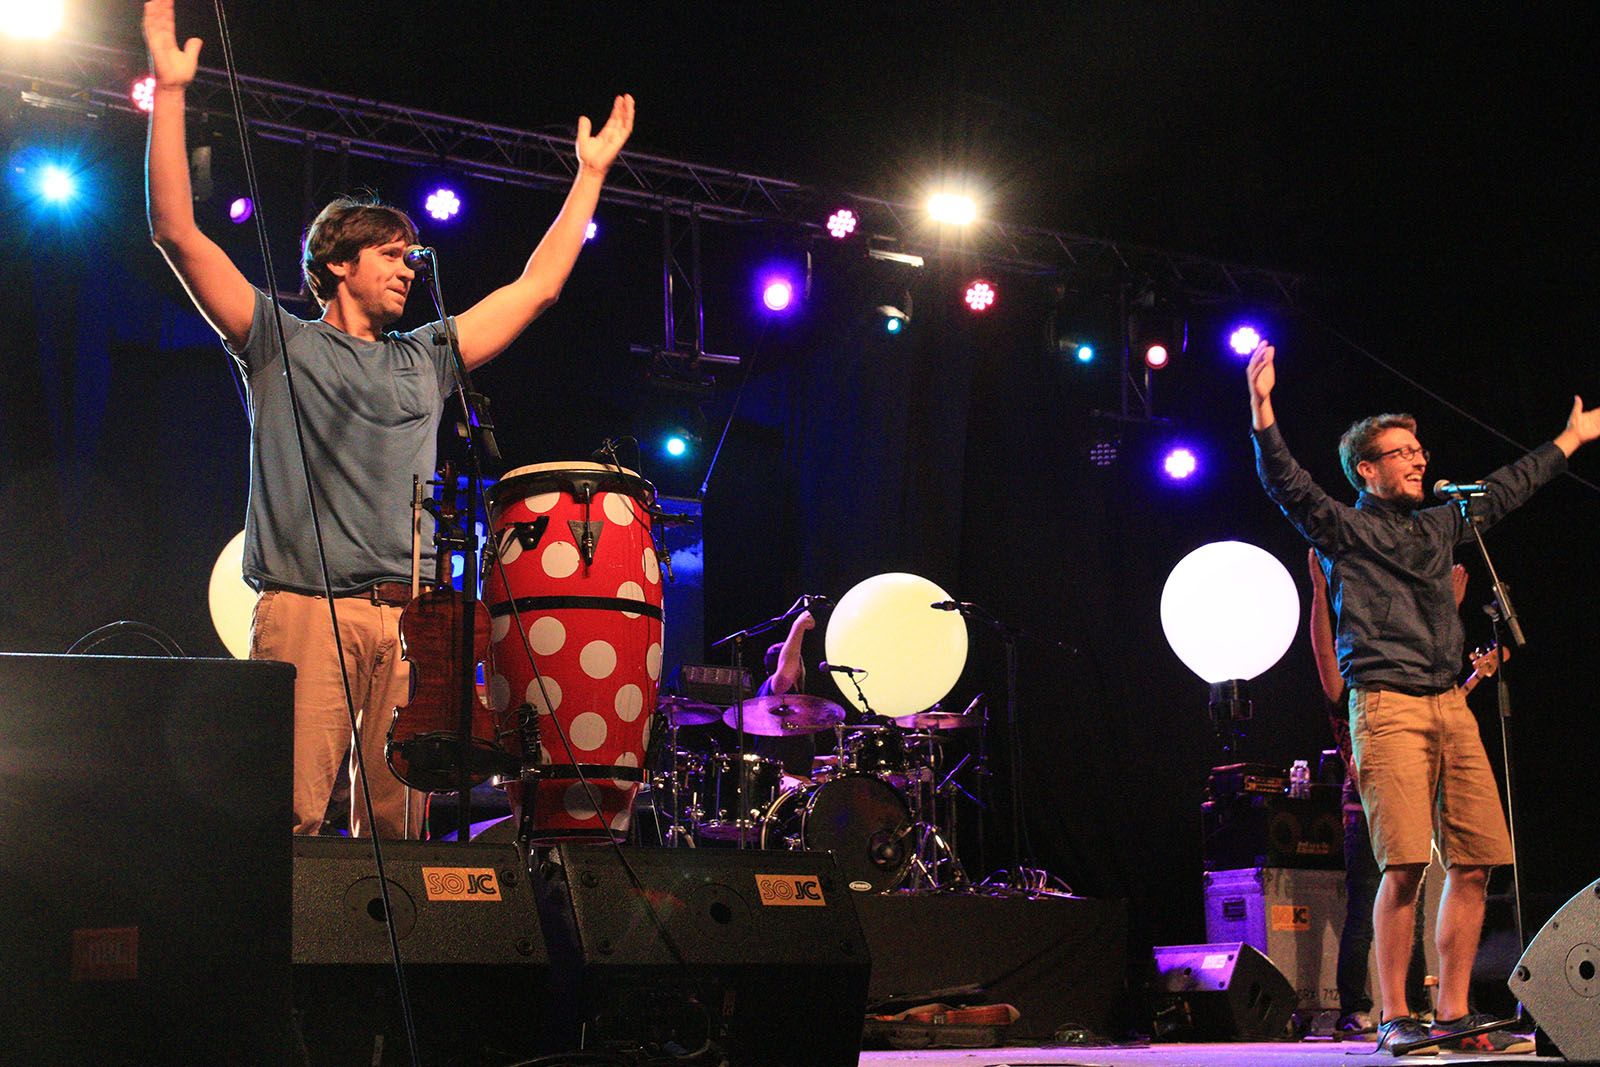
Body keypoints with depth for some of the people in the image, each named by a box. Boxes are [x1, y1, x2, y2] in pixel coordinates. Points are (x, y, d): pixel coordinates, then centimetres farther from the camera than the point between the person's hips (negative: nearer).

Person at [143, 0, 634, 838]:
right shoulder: (281, 344, 11)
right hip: (306, 610, -4)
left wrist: (590, 175, 29)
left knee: (399, 823, -3)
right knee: (289, 818, -14)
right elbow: (178, 234, 3)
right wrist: (169, 92, -1)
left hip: (410, 616, 4)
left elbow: (537, 287, 27)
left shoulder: (424, 360, 23)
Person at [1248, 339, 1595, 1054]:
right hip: (1386, 704, -6)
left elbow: (1504, 490, 37)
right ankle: (1394, 1019, -7)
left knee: (1474, 862, -1)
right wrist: (1262, 410, -23)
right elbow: (1287, 485, -10)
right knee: (1405, 864, -15)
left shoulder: (1438, 526, 23)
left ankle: (1453, 1015, 7)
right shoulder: (1345, 528, 5)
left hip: (1450, 706, 7)